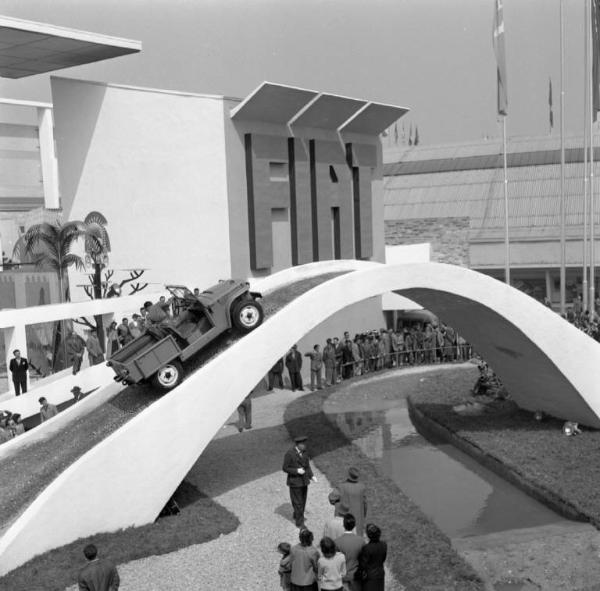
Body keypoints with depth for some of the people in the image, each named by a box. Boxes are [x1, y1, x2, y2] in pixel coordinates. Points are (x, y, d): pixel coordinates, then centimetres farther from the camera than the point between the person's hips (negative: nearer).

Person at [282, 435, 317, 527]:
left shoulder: (304, 452, -1)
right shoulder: (289, 454, -21)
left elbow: (307, 465, 9)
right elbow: (285, 468, -15)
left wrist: (311, 476, -3)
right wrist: (297, 471, -26)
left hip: (304, 481, 6)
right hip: (294, 482, -6)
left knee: (302, 501, 16)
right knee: (297, 503, 1)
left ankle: (297, 517, 37)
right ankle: (300, 523, 14)